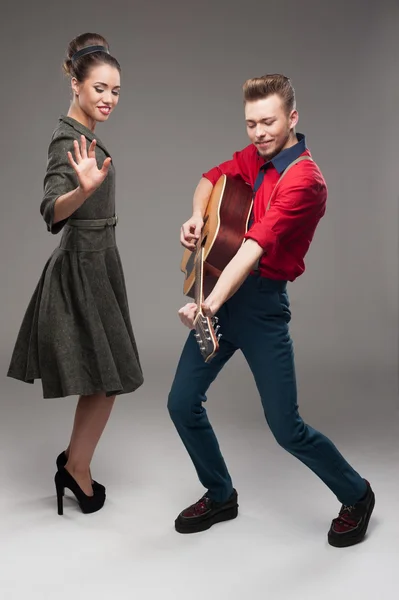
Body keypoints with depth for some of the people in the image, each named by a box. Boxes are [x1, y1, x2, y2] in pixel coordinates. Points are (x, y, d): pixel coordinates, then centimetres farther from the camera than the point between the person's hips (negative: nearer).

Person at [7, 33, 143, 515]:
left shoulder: (84, 133, 10)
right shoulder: (68, 139, -19)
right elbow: (51, 211, -35)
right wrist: (83, 189, -53)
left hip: (95, 263, 10)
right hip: (83, 268, -10)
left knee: (103, 380, 16)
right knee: (107, 380, -1)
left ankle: (74, 462, 29)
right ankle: (77, 471, 15)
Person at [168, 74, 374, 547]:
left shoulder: (304, 180, -18)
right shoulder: (255, 156, 8)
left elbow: (255, 248, -29)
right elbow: (212, 178, 25)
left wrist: (210, 304, -39)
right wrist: (197, 216, 3)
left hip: (261, 304, -7)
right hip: (222, 293, 8)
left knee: (285, 427, -3)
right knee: (182, 403, 7)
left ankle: (356, 496, 24)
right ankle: (220, 496, 29)